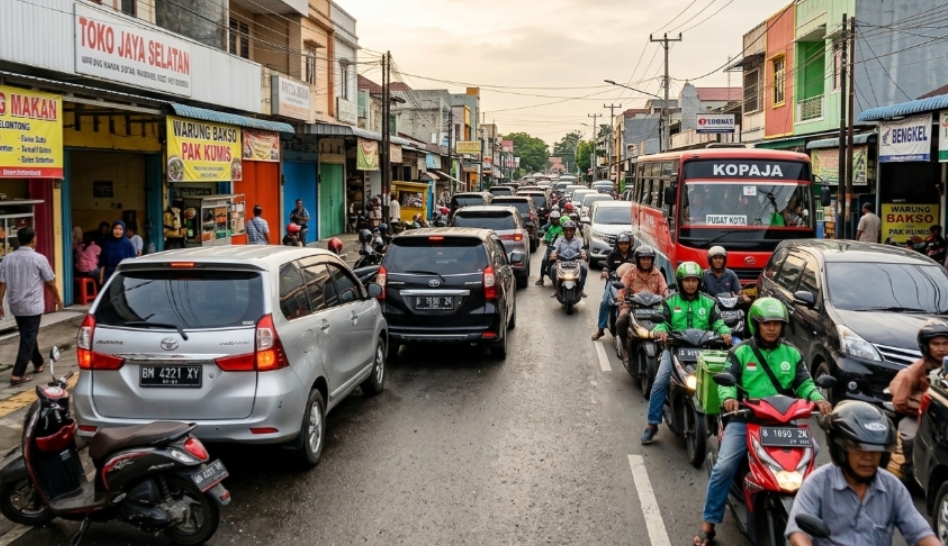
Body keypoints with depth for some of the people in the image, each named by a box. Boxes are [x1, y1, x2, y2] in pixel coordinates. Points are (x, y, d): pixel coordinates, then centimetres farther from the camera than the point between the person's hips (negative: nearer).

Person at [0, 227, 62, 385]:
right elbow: (50, 282, -4)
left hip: (15, 305, 6)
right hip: (32, 306, -5)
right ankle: (17, 375, -6)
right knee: (28, 339, -1)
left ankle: (38, 364, 35)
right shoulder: (39, 258, -11)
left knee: (27, 337, 20)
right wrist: (58, 299, 11)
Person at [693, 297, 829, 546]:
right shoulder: (740, 352, 4)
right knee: (724, 467, -18)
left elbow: (804, 383, 6)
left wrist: (817, 398, -16)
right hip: (745, 420, -2)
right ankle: (709, 523, -6)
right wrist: (728, 397, -27)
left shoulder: (792, 354, 12)